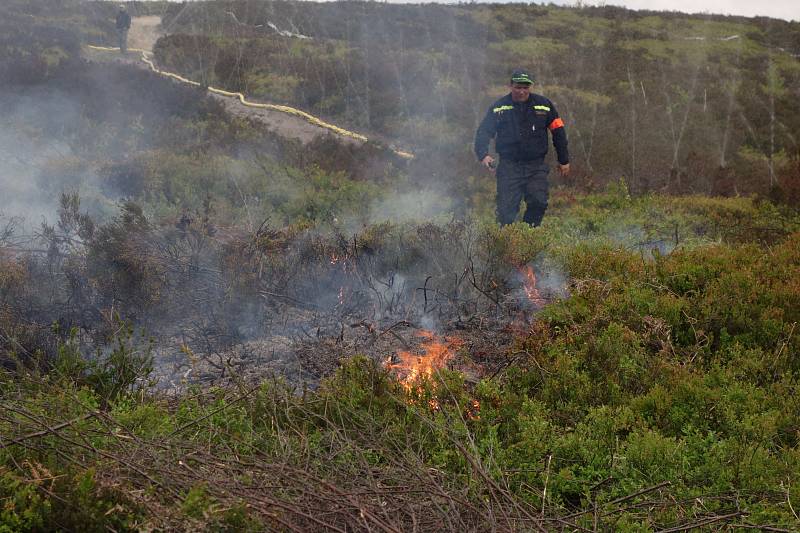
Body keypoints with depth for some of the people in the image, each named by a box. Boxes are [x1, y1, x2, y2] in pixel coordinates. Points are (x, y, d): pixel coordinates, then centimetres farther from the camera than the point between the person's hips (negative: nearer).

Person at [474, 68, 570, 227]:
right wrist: (483, 155, -18)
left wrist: (564, 160, 14)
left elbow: (558, 132, 13)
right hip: (509, 166, 0)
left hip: (536, 166, 1)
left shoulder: (544, 104, 5)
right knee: (506, 209, -5)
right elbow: (483, 132, 2)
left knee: (538, 202, -16)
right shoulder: (499, 107, 2)